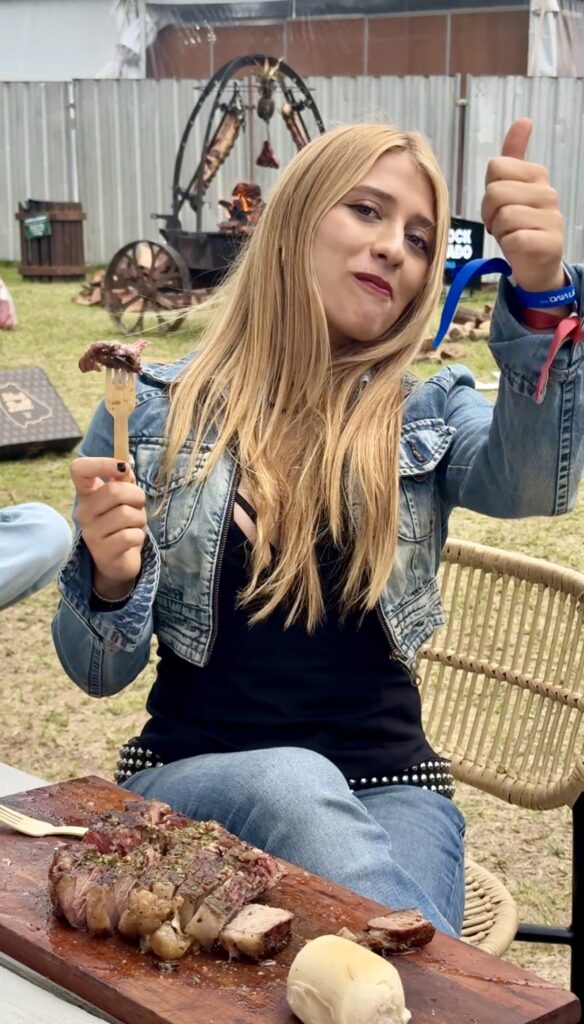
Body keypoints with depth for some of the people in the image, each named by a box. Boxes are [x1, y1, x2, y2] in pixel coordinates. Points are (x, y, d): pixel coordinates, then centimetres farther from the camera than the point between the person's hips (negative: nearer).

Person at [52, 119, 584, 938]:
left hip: (385, 788, 0)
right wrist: (112, 579, -19)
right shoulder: (153, 411, 3)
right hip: (194, 775, 1)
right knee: (291, 782, -33)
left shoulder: (431, 416, 6)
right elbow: (100, 672, 4)